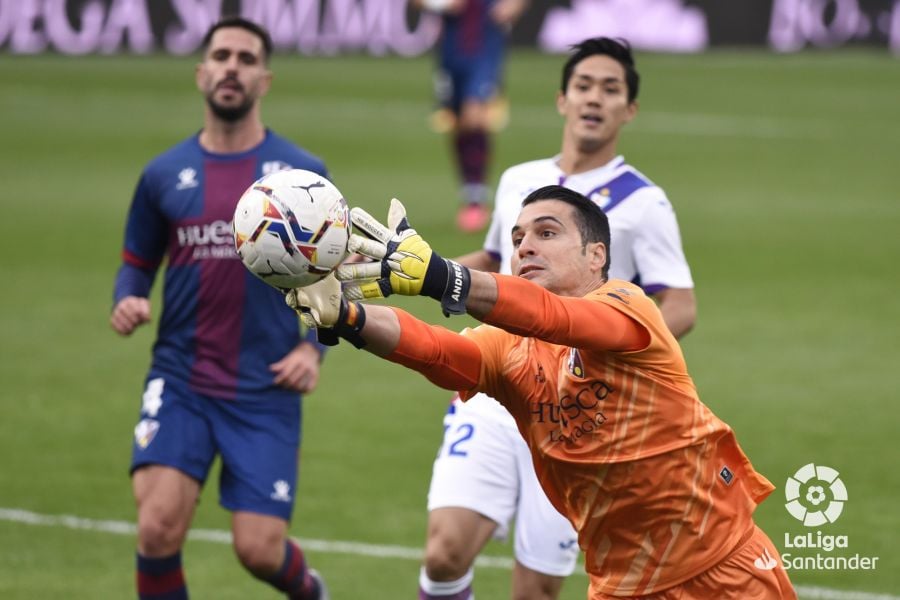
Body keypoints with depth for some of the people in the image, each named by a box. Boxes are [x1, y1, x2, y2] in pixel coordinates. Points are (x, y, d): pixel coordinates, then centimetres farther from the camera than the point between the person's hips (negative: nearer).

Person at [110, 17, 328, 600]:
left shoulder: (303, 173, 2)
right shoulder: (164, 175, 5)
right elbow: (137, 263, 15)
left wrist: (314, 346, -8)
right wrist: (127, 301, -8)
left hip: (266, 392, -1)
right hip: (179, 382, 1)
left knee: (259, 549, -4)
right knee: (158, 527, -18)